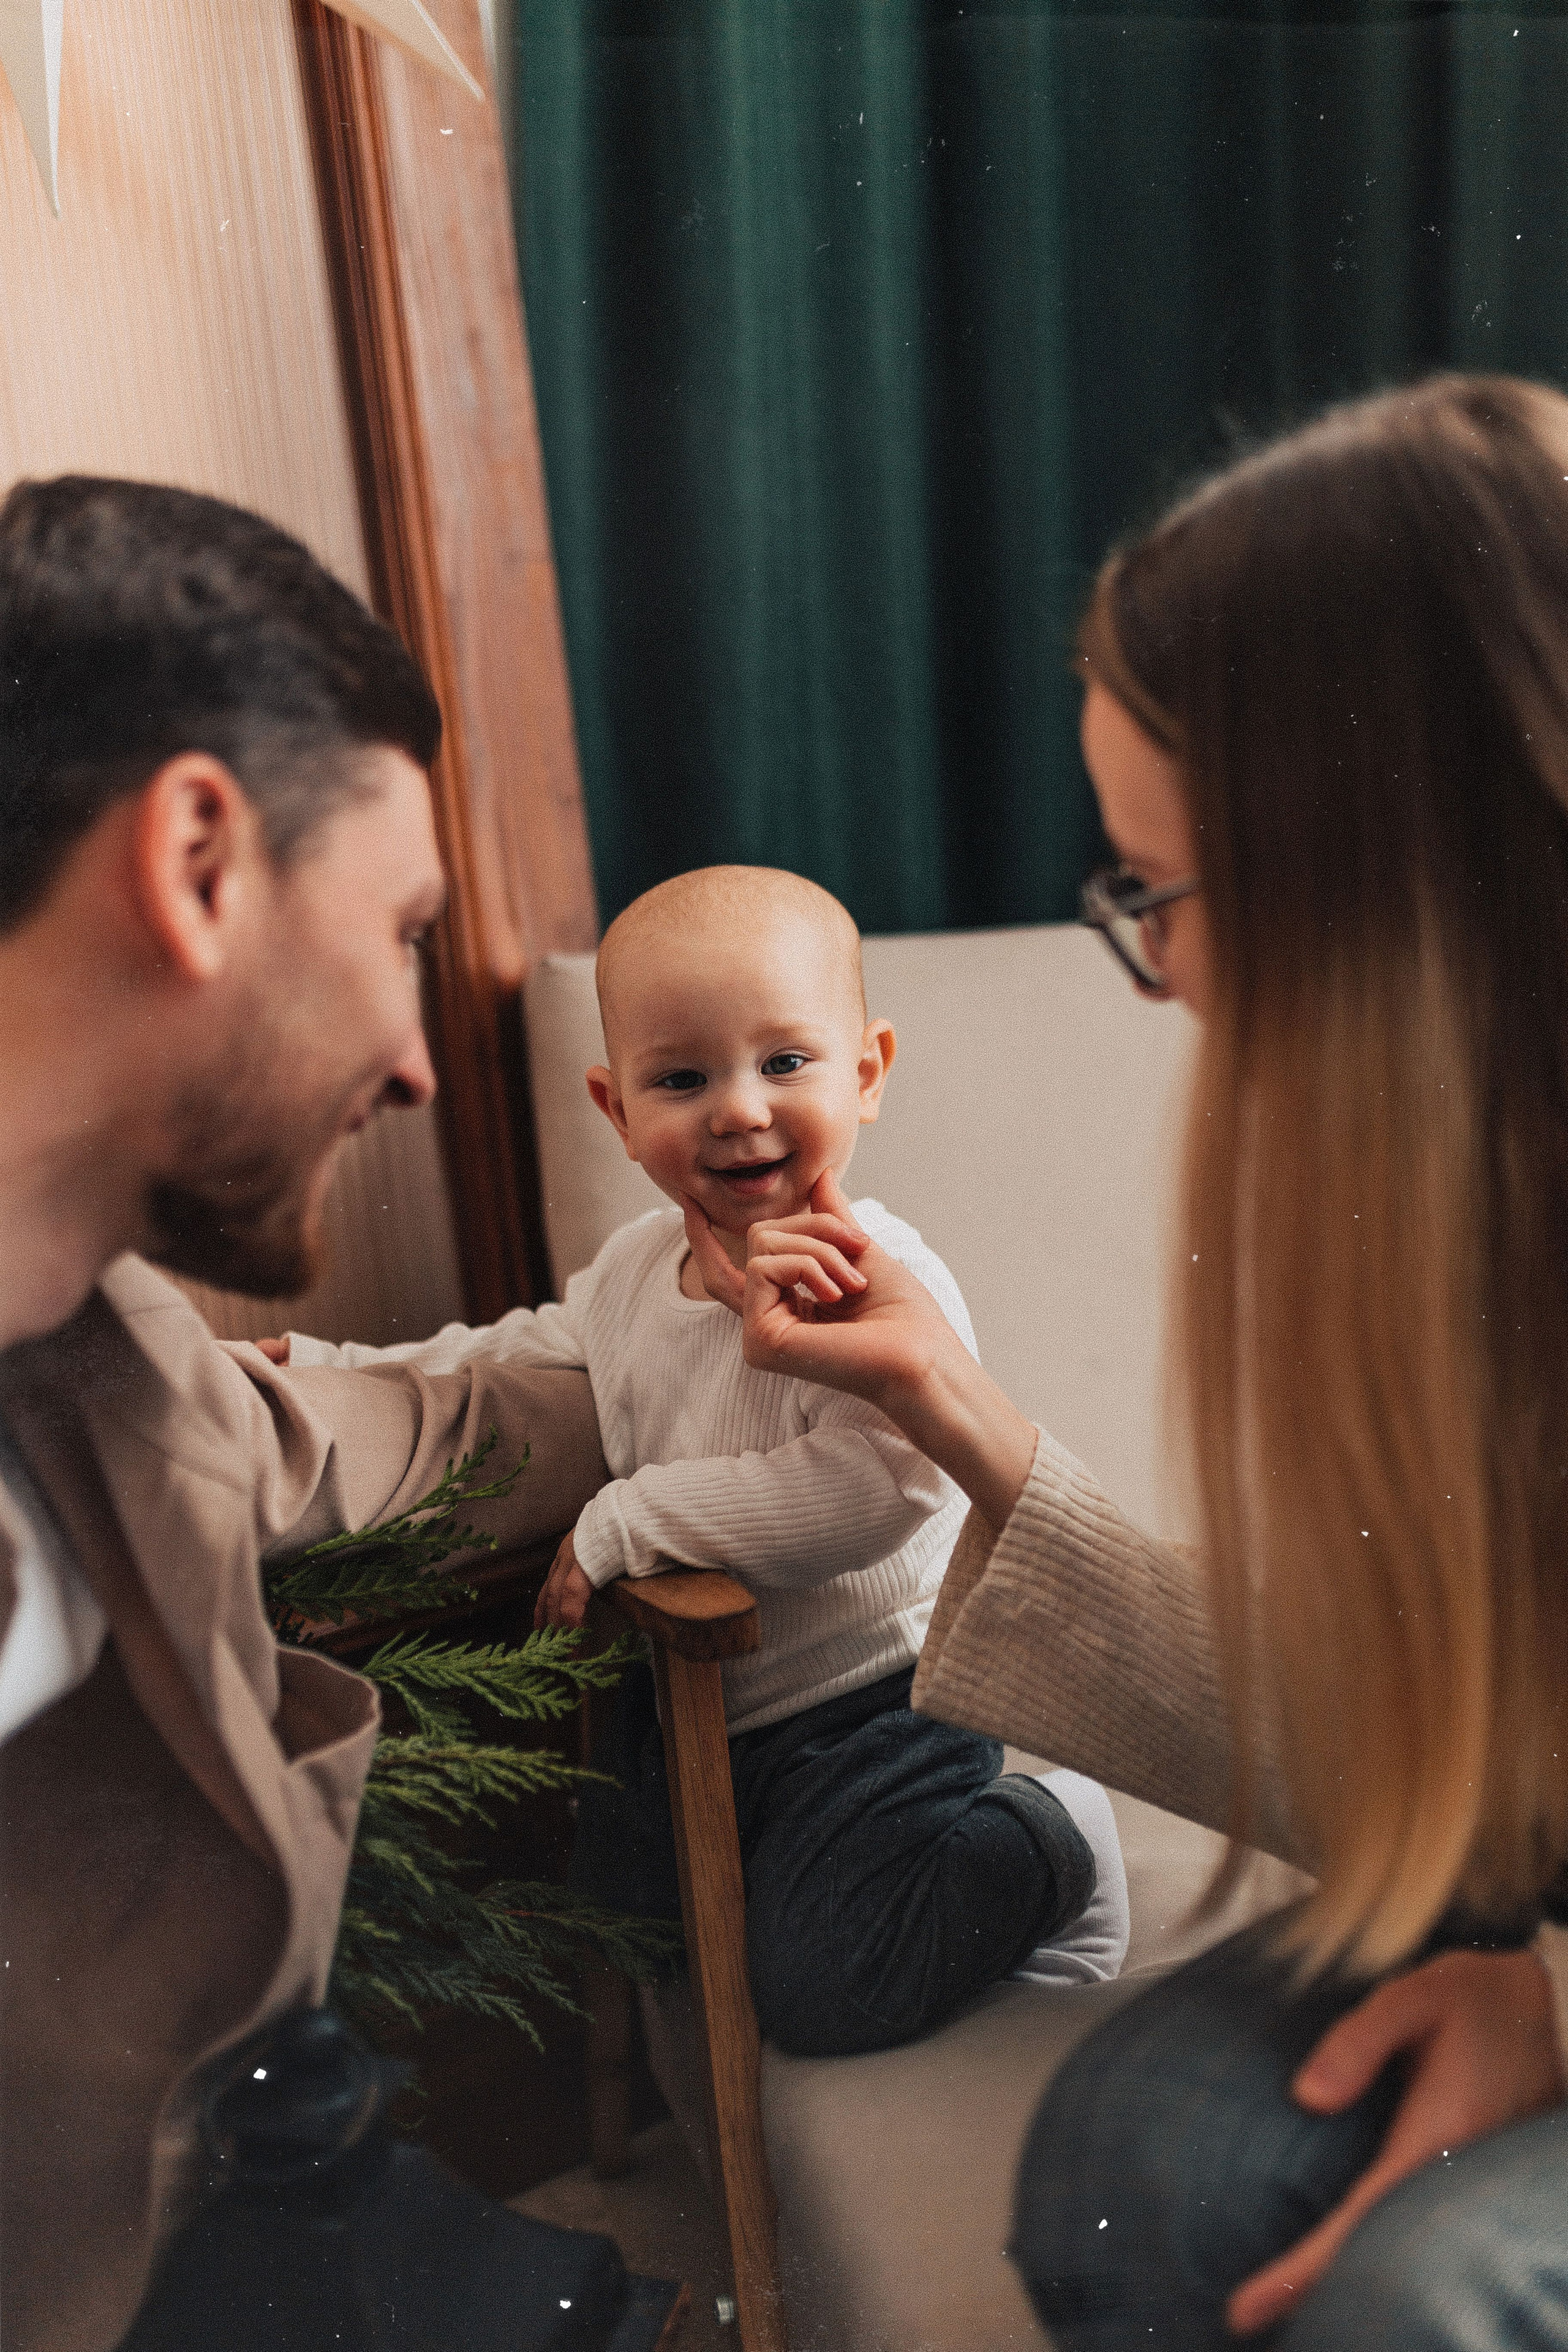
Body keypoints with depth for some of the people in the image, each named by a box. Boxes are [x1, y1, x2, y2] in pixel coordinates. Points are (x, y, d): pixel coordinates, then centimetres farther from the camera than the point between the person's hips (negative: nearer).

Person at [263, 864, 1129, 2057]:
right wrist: (336, 1373, 13)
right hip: (694, 1697, 8)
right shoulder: (636, 1265, -2)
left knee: (821, 1993, -8)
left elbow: (875, 1489, -39)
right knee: (603, 1870, 22)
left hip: (869, 1699, -8)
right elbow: (522, 1354, 17)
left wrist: (624, 1523, -30)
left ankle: (1052, 1838, 13)